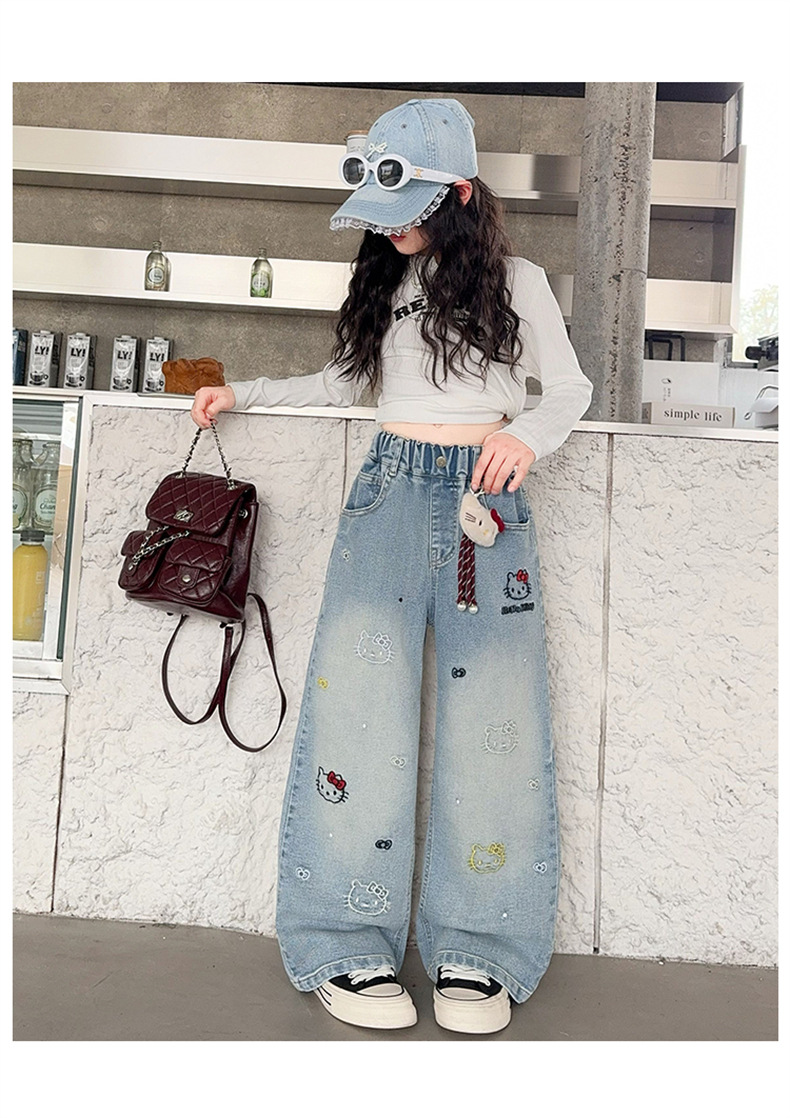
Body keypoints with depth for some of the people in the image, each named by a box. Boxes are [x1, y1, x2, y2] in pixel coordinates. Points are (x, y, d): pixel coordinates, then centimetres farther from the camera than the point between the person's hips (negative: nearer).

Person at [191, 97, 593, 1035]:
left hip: (487, 497, -1)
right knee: (360, 690, -15)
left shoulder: (515, 280, 9)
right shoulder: (383, 281, 18)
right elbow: (349, 381, 28)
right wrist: (243, 393, 22)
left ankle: (478, 955, -1)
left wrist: (527, 435, -11)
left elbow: (570, 388, 10)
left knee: (492, 709, -10)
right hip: (391, 484, 2)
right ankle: (350, 948, -8)